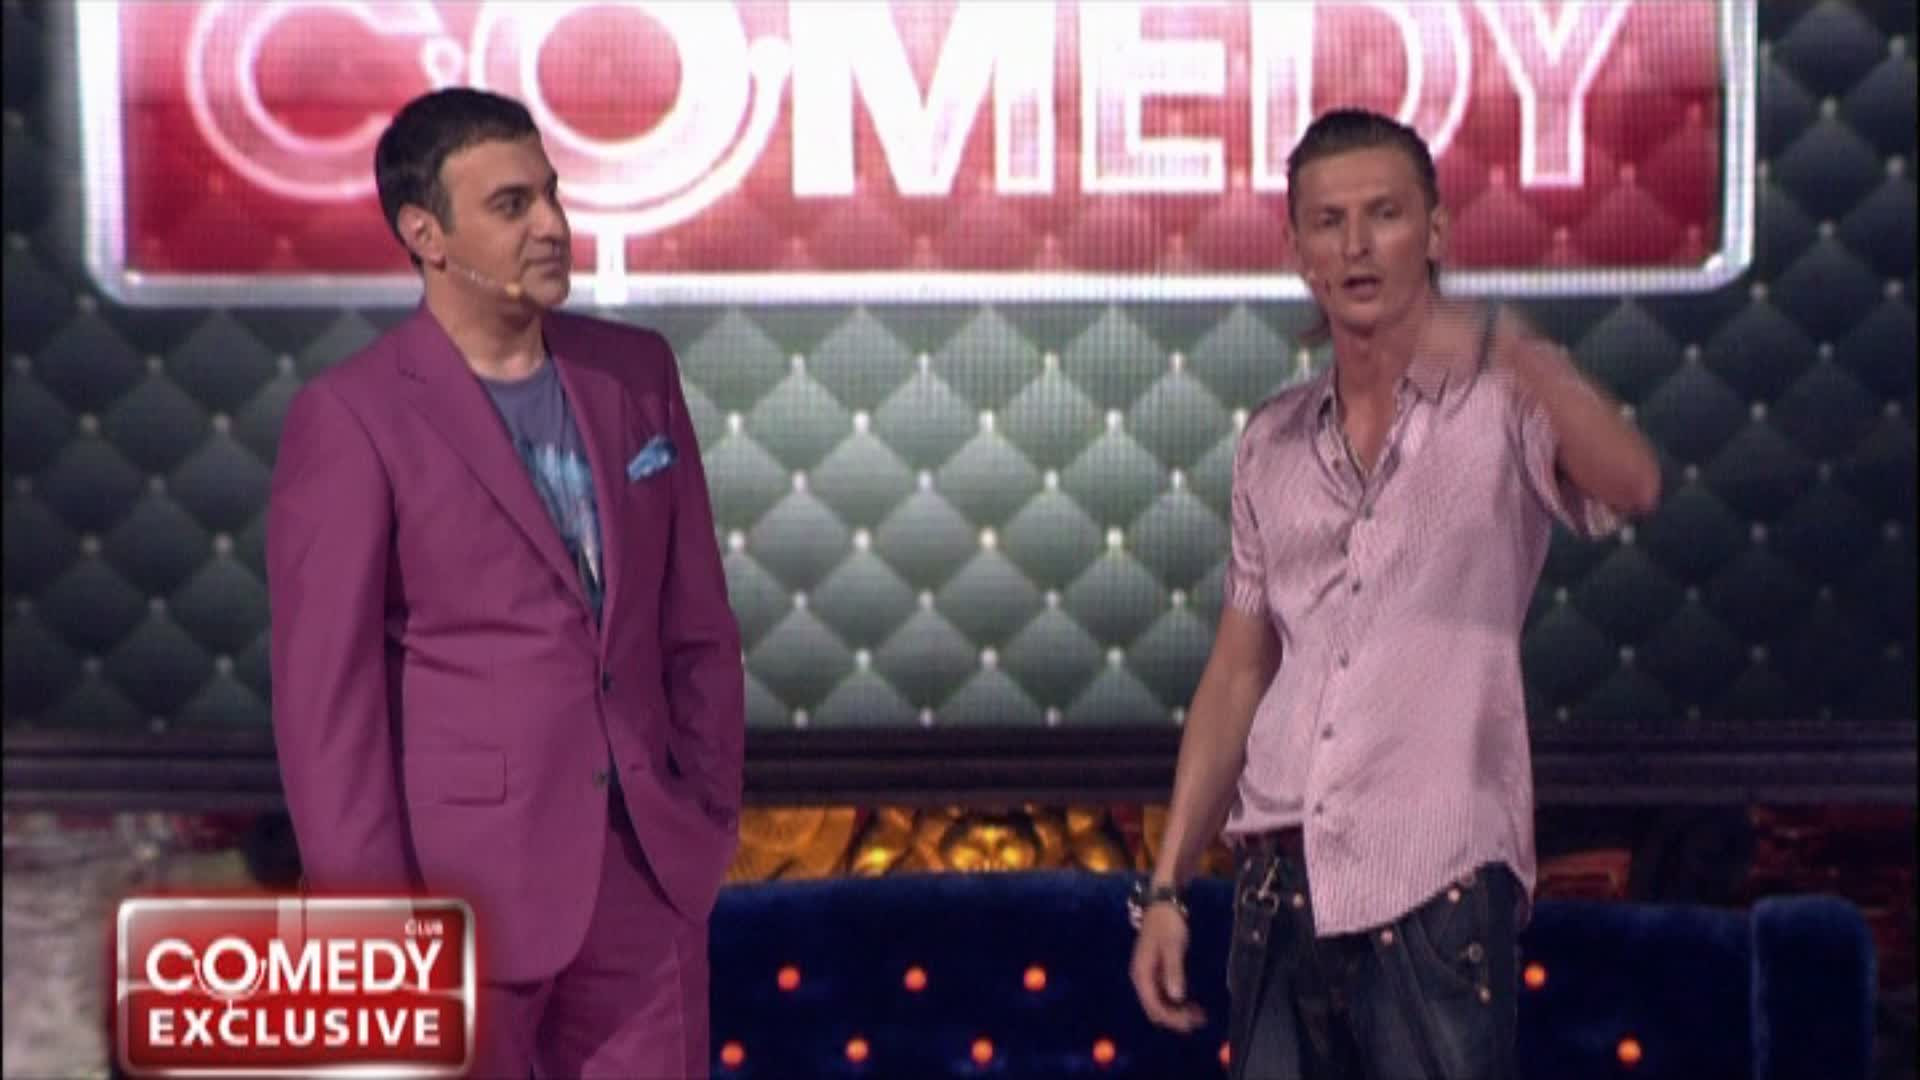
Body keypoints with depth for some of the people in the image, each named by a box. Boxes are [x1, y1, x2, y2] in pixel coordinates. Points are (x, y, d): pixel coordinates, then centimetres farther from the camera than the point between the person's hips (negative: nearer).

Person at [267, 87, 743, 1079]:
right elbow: (325, 690, -10)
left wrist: (712, 803, 7)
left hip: (649, 866, 5)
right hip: (467, 880, -4)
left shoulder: (637, 371, 6)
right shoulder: (351, 418, -9)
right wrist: (373, 911, -12)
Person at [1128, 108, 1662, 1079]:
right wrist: (1164, 887, 12)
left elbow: (1631, 487, -23)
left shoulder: (1501, 408, -1)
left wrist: (1510, 349, -40)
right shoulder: (1273, 442, 14)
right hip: (1279, 884, 5)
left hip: (1432, 886, -5)